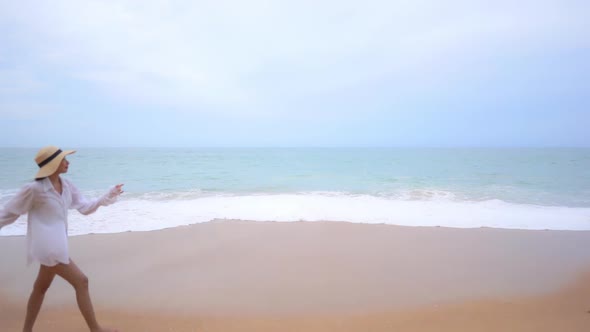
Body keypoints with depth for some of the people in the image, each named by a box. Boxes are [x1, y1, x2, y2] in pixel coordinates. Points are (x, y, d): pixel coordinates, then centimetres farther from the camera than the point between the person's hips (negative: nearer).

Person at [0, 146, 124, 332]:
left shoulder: (66, 186, 4)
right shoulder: (34, 189, -15)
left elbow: (85, 207, 8)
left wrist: (109, 196, -1)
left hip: (55, 243, 8)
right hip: (47, 246, -8)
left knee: (41, 287, 20)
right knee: (81, 281, -6)